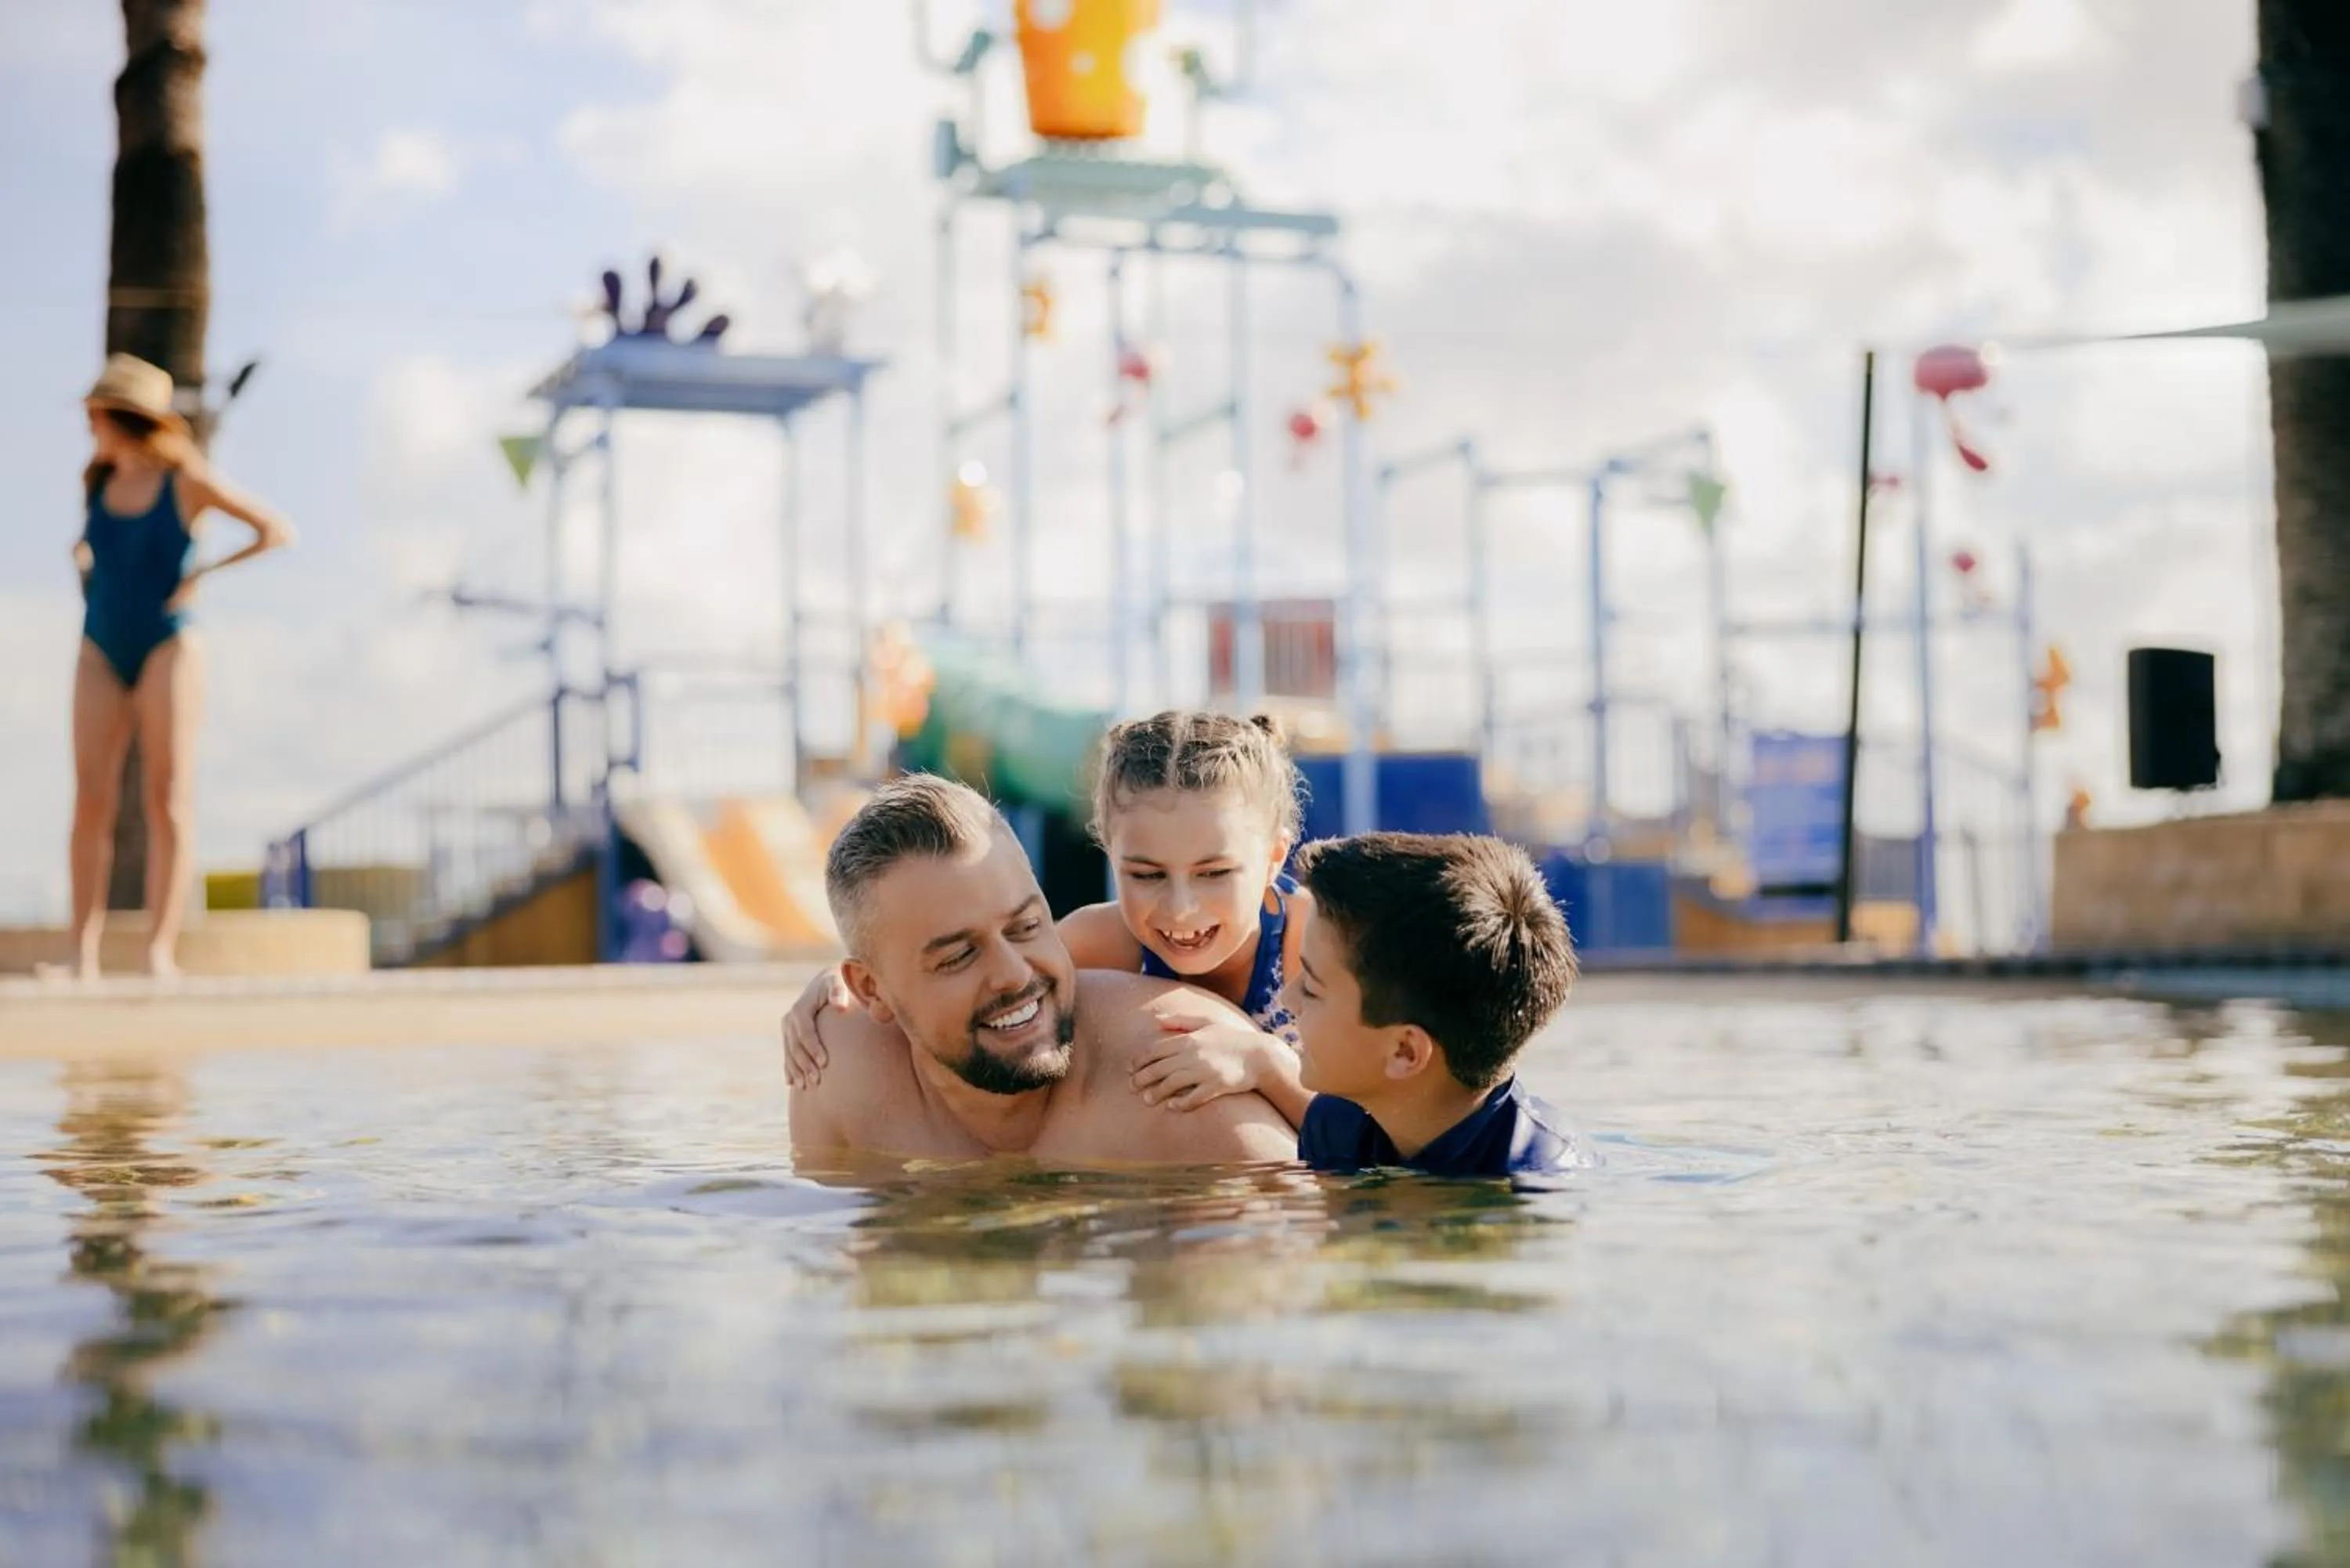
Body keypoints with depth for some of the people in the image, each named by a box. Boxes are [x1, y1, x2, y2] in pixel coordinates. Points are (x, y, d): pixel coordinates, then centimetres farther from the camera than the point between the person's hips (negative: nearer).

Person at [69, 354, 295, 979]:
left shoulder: (187, 481, -3)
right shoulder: (95, 480, 11)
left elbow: (278, 531, -5)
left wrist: (204, 575, -10)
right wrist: (83, 561, 11)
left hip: (167, 649, -4)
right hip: (101, 652, 4)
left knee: (168, 801, -7)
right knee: (92, 799, -5)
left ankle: (160, 950, -7)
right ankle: (84, 948, -5)